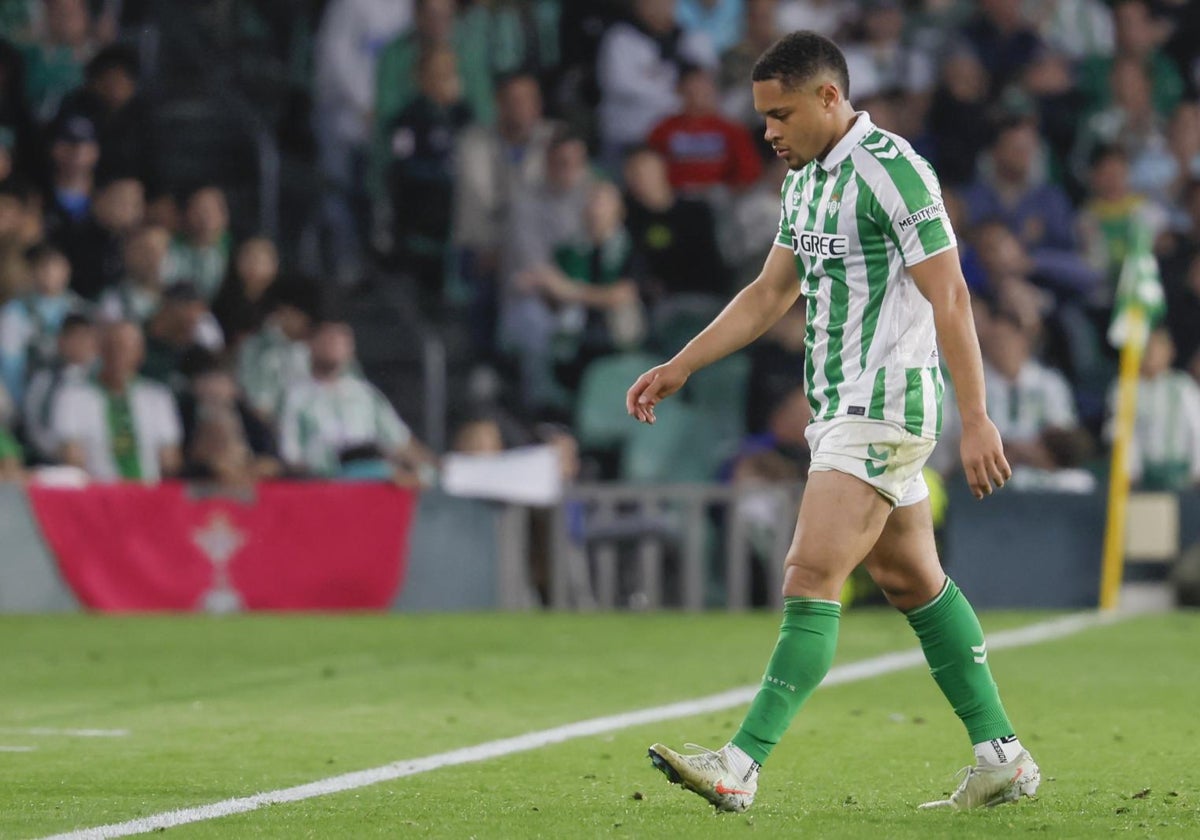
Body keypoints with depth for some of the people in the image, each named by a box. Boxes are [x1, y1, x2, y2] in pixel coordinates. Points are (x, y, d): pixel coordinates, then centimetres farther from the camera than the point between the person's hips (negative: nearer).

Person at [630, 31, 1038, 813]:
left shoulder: (890, 170, -16)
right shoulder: (806, 178, 13)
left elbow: (949, 296, -18)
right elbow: (771, 292, 22)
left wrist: (977, 419, -22)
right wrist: (679, 367, 17)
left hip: (884, 410, -10)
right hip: (842, 410, 10)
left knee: (811, 579, -15)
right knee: (914, 582, 12)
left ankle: (742, 766, -19)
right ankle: (1002, 757, 18)